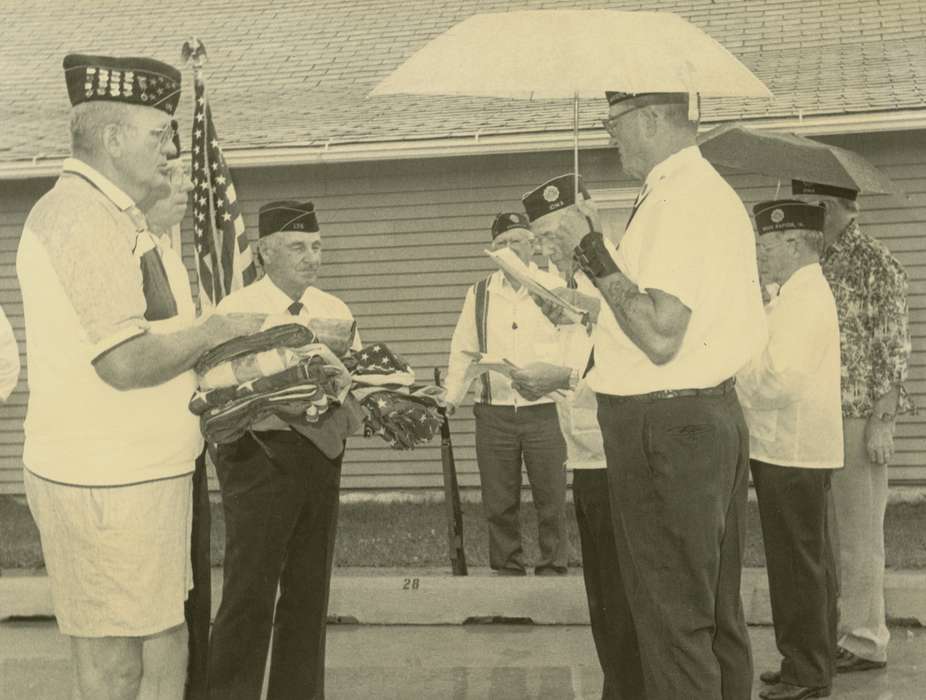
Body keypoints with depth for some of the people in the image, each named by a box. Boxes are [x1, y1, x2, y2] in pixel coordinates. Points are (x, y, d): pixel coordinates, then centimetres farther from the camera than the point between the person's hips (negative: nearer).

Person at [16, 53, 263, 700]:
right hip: (106, 484, -10)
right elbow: (126, 362, -23)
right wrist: (218, 330, -10)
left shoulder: (113, 215, 18)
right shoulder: (80, 216, -16)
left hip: (140, 472, 10)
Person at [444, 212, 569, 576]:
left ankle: (552, 571, 13)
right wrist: (450, 399, 6)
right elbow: (463, 351, 13)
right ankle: (507, 571, 17)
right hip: (494, 413, 2)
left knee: (551, 501, 2)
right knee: (498, 503, 6)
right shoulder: (479, 294, 10)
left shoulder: (555, 288, 3)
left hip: (544, 412, -2)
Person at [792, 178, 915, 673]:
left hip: (859, 415, -8)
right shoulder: (818, 263, 13)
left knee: (858, 530, -2)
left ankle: (865, 641, 6)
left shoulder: (874, 263, -9)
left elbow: (894, 347, -12)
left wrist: (881, 422, -16)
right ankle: (841, 631, 20)